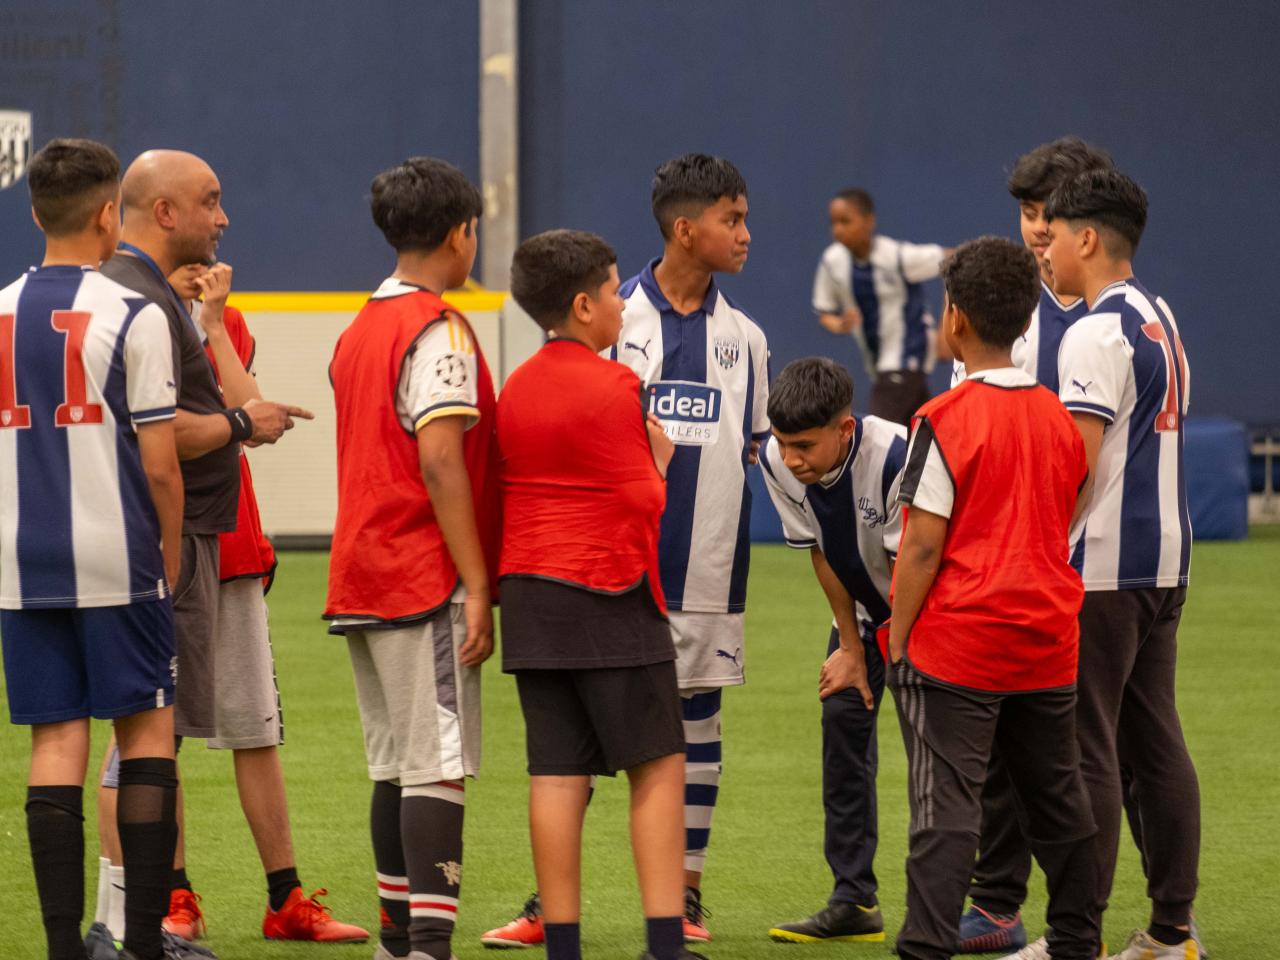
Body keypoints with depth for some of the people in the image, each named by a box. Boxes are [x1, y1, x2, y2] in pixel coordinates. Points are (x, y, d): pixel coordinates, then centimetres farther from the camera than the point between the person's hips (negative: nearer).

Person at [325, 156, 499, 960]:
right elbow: (439, 462, -19)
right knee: (438, 766, -11)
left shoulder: (357, 332, 16)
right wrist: (476, 585, -18)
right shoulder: (439, 331, -12)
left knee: (396, 767, 14)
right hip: (425, 582, -9)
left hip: (362, 580, 9)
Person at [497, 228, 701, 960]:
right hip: (609, 597, -7)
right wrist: (659, 457, 6)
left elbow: (504, 490, 14)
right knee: (659, 765, -1)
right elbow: (643, 503, -11)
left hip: (529, 594, 7)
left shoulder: (517, 388, 11)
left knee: (558, 775, 4)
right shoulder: (612, 386, -11)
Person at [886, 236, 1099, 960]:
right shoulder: (1059, 418, 7)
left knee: (946, 809, -6)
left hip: (958, 644, -6)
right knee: (1058, 802, 15)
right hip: (1047, 640, 6)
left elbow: (923, 548, -14)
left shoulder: (947, 420, -12)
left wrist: (897, 643, -7)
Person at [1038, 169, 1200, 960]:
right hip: (1165, 559, 9)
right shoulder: (1162, 322, 15)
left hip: (1103, 568, -9)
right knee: (1157, 746, 11)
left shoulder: (1098, 333, -13)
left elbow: (1077, 464, -18)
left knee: (1086, 753, -6)